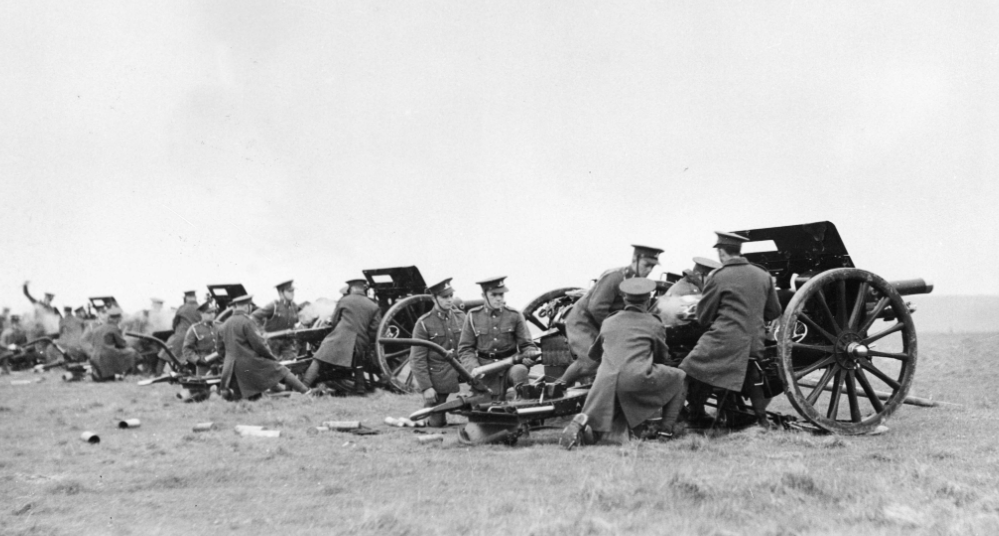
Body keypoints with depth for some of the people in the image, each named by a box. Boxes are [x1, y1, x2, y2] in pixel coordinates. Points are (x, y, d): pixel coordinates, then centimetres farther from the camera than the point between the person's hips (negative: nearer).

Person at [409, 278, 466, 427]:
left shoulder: (461, 318, 6)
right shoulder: (423, 324, -6)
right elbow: (417, 359, -8)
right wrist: (426, 387, -13)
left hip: (460, 375, 3)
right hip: (437, 380, -3)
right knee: (436, 423, 1)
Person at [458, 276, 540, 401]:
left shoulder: (514, 315, 3)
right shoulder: (473, 317, 3)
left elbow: (527, 345, 4)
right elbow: (465, 349, 3)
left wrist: (531, 355, -21)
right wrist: (473, 367, -16)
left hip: (510, 364, -1)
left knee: (519, 371, -34)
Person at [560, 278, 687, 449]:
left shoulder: (608, 322, 24)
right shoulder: (654, 324, 13)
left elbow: (593, 354, 36)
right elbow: (663, 356, 27)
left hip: (606, 381, 4)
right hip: (638, 379, -3)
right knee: (677, 378, 22)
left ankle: (581, 422, -20)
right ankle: (666, 427, 13)